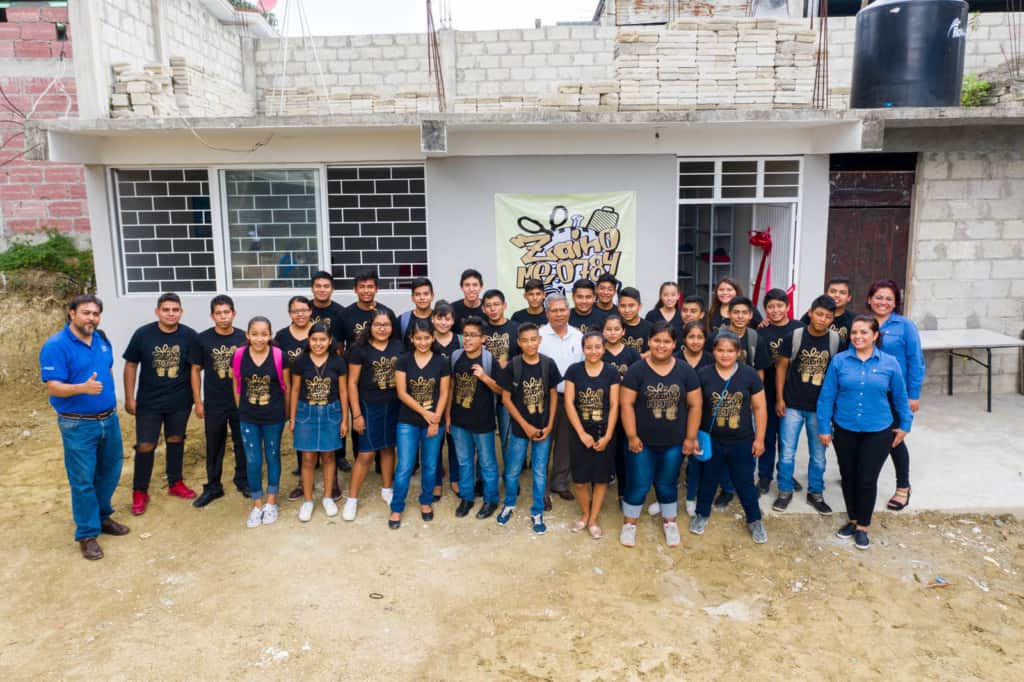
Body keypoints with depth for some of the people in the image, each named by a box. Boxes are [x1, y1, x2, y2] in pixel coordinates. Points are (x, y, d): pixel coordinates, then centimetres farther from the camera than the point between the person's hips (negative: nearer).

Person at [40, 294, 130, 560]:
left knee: (110, 472, 17)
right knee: (83, 480, 1)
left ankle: (103, 516, 35)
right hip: (78, 425, -7)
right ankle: (87, 533, 12)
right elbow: (53, 388, -19)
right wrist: (83, 388, -35)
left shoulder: (101, 339, 6)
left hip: (109, 419, 7)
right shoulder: (56, 346, -15)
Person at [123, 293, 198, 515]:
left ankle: (175, 483, 33)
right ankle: (139, 492, 18)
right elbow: (131, 365, -1)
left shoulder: (189, 335, -9)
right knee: (145, 446, 3)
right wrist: (129, 398, -2)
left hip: (180, 402, 1)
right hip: (148, 403, -1)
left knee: (175, 441, 16)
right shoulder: (142, 334, -9)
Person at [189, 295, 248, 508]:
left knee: (242, 443, 12)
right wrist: (198, 401, -1)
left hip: (241, 402, 0)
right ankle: (213, 487, 24)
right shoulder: (202, 339, -4)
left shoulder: (244, 338, -4)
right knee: (214, 447, 10)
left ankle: (243, 480, 30)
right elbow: (195, 370, 1)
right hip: (213, 404, 0)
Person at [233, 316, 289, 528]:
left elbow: (286, 387, -3)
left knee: (272, 456, 13)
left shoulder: (278, 356, -14)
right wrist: (241, 411, 8)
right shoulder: (239, 355, -9)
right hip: (248, 418, 1)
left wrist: (286, 413, 3)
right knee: (253, 460, 7)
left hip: (274, 417, -1)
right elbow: (237, 386, 4)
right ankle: (257, 505, 23)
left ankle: (271, 502, 29)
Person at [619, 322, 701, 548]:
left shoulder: (685, 370, -3)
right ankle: (629, 524, 26)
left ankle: (670, 523, 36)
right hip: (643, 442, -1)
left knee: (667, 485, 16)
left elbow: (695, 405, 0)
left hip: (674, 443, 2)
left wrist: (690, 438, -1)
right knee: (638, 485, 7)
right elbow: (626, 404, -9)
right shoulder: (637, 370, -9)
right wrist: (632, 436, -11)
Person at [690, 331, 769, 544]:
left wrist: (759, 438, -3)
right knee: (708, 479, 17)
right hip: (711, 440, 1)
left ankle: (754, 520, 31)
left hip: (742, 441, 0)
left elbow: (759, 408, -3)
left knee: (745, 482, 11)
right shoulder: (703, 375, -9)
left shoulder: (749, 374, -9)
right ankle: (702, 514, 37)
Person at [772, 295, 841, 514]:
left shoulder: (836, 341, -5)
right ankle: (785, 491, 23)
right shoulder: (794, 336, -9)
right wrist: (779, 398, -3)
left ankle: (815, 493, 30)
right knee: (787, 452, 6)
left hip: (820, 407, 1)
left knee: (818, 454, 13)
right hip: (792, 405, -1)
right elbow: (782, 367, -2)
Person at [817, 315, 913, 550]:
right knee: (848, 477, 13)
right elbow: (827, 397, -4)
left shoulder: (890, 363, -6)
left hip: (878, 432, -1)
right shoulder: (839, 361, -7)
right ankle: (852, 519, 33)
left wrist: (905, 425, 9)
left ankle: (863, 527, 20)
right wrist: (824, 428, -3)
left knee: (867, 479, 2)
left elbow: (900, 397, 6)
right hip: (844, 430, 1)